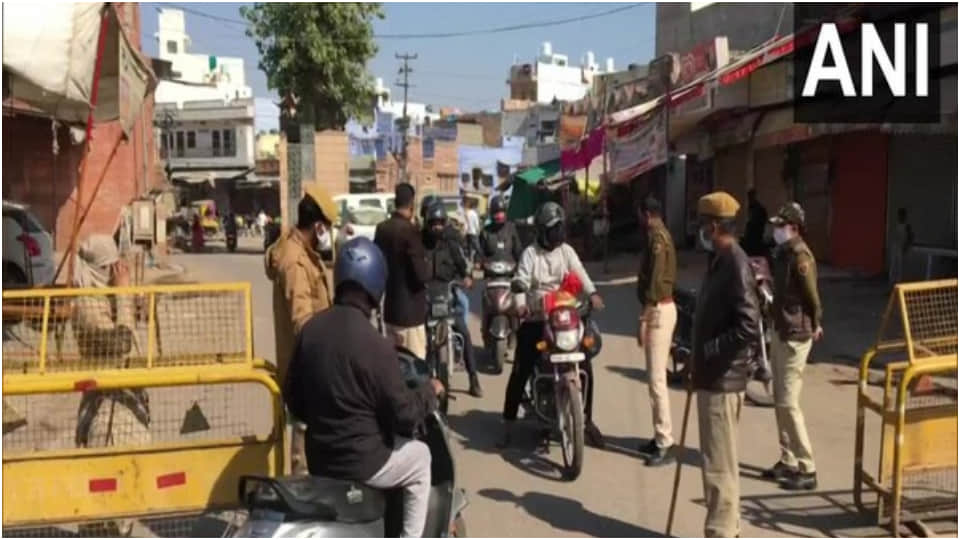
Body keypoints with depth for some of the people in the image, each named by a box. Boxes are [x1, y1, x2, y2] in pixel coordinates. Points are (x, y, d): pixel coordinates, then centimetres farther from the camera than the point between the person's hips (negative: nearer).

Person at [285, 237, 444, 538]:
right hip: (362, 461, -7)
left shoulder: (310, 329, -4)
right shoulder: (374, 344, -23)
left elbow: (294, 399, 7)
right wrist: (430, 391, 2)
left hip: (318, 459, 7)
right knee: (420, 456, 19)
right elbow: (404, 416, -17)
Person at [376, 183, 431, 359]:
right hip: (410, 310, -7)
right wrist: (426, 264, 0)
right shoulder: (410, 230, -18)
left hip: (390, 308, 8)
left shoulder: (381, 229, 3)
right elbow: (421, 274, -19)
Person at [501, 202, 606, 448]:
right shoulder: (530, 253, 0)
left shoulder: (567, 251, 9)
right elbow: (521, 280, -13)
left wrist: (592, 293, -27)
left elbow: (580, 273, -8)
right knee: (520, 371, -6)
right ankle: (508, 423, 6)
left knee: (585, 366, -5)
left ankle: (587, 419, 11)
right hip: (535, 319, -2)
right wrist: (520, 303, -32)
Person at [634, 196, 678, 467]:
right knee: (656, 376, 14)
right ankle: (661, 437, 22)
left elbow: (654, 281, -21)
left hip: (658, 310, -11)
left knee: (657, 379, -9)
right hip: (662, 308, 11)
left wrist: (643, 318, -21)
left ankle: (665, 444, -6)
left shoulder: (656, 238, -15)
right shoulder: (662, 235, 16)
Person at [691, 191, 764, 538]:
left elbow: (748, 328, -26)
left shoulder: (735, 265, -18)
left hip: (722, 380, -10)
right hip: (713, 376, 10)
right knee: (720, 461, 18)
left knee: (719, 464, -2)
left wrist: (708, 351, -18)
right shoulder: (719, 262, 12)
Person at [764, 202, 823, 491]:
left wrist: (814, 326, -11)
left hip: (795, 334, -10)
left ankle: (807, 469, 1)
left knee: (788, 402, -7)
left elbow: (812, 295, -18)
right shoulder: (782, 252, 11)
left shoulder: (800, 255, -18)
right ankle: (788, 461, 25)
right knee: (780, 399, 15)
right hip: (780, 330, 10)